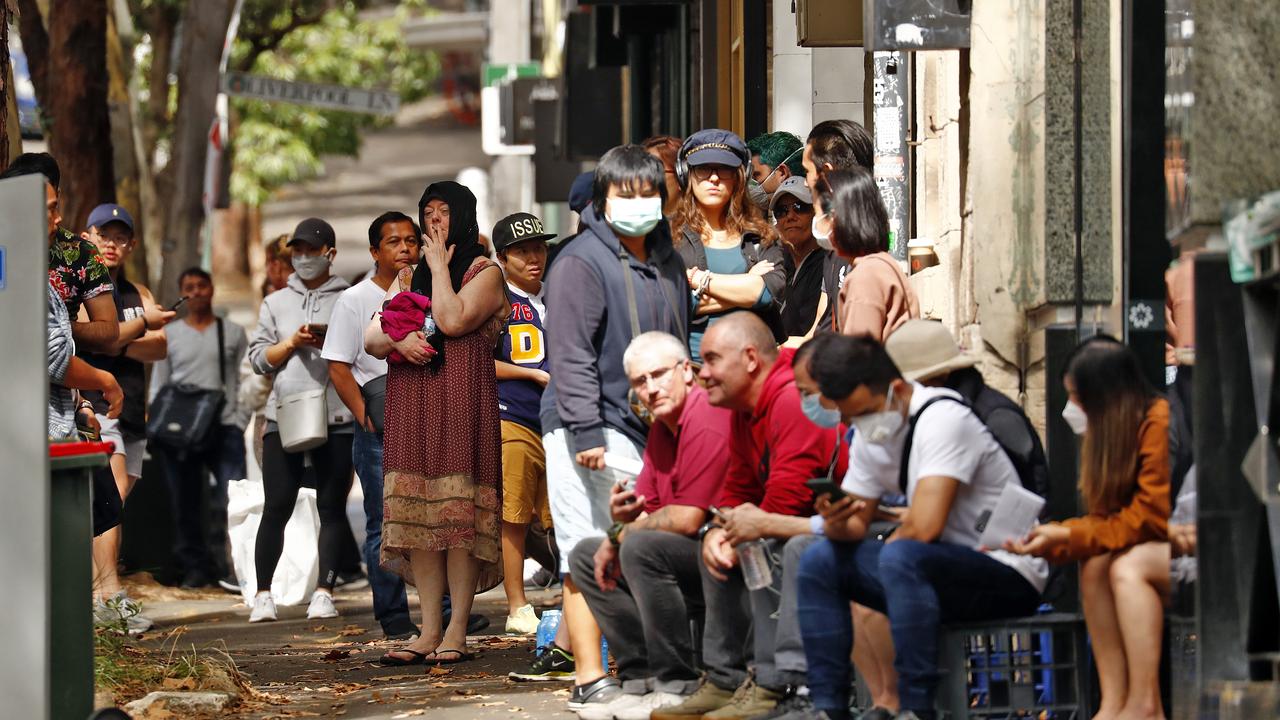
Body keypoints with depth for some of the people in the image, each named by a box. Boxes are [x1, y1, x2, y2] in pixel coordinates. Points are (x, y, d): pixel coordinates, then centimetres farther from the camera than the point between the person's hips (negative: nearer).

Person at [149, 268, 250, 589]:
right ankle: (194, 566, 10)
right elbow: (158, 385, 12)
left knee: (233, 496, -15)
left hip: (224, 426, -1)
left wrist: (240, 421, -1)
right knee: (186, 502, 2)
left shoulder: (233, 333, 12)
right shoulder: (169, 335, 13)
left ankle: (228, 562, -11)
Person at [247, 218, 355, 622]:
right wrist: (292, 343, -5)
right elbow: (259, 359, 10)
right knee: (277, 508, -1)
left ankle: (324, 592, 1)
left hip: (337, 417, -1)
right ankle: (263, 594, 4)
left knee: (332, 508, -1)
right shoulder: (275, 303, 16)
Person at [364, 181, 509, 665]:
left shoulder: (485, 272, 4)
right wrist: (398, 340, -7)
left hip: (462, 402, -6)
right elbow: (371, 339, 15)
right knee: (418, 516, -1)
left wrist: (439, 265, -3)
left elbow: (453, 321, -14)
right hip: (411, 405, 6)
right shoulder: (409, 276, 22)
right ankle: (429, 631, -1)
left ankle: (456, 634, -11)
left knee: (458, 516, -11)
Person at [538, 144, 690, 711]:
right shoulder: (581, 262, -9)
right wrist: (587, 432, -22)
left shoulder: (667, 263, 17)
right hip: (593, 433, -7)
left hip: (649, 431, 7)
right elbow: (571, 355, -15)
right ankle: (589, 681, -6)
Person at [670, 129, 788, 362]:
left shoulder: (760, 236, 16)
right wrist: (745, 287, 0)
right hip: (689, 361, -2)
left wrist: (699, 279, -2)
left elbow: (773, 290, 0)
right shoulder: (671, 235, 8)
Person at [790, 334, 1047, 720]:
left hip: (1009, 577, -9)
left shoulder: (942, 418, -22)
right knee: (820, 559, 4)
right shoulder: (871, 429, 6)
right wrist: (836, 524, -14)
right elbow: (854, 526, 10)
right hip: (943, 568, 10)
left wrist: (886, 546, -9)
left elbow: (924, 528, -30)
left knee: (900, 557, -35)